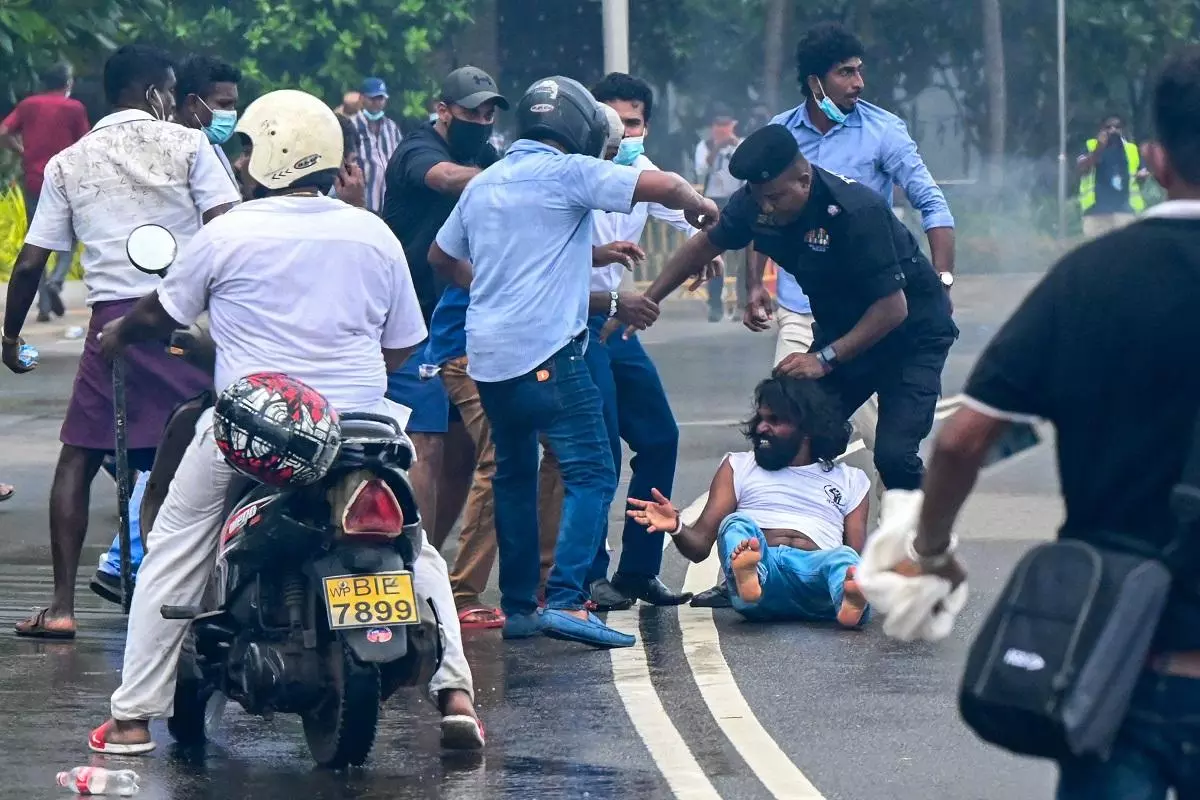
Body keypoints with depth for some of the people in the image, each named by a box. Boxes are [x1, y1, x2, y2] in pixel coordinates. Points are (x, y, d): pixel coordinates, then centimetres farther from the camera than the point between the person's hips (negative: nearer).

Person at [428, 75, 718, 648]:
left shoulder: (484, 183, 18)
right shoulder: (568, 172, -4)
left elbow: (442, 256, 31)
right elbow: (663, 186, -12)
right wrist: (699, 205, 9)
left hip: (487, 351, 8)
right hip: (546, 349, -8)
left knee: (513, 474, 18)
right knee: (591, 474, -9)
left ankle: (516, 606, 19)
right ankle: (565, 601, -22)